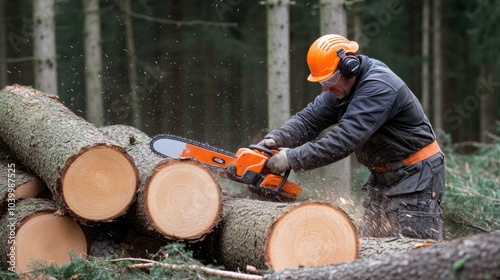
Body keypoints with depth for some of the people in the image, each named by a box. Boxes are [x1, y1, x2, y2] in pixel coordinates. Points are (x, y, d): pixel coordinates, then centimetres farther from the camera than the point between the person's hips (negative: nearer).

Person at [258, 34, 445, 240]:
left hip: (415, 177, -9)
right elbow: (310, 118, -3)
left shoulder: (378, 87, -27)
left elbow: (344, 140, -33)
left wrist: (293, 159, -32)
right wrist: (275, 139, -21)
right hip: (382, 177, 9)